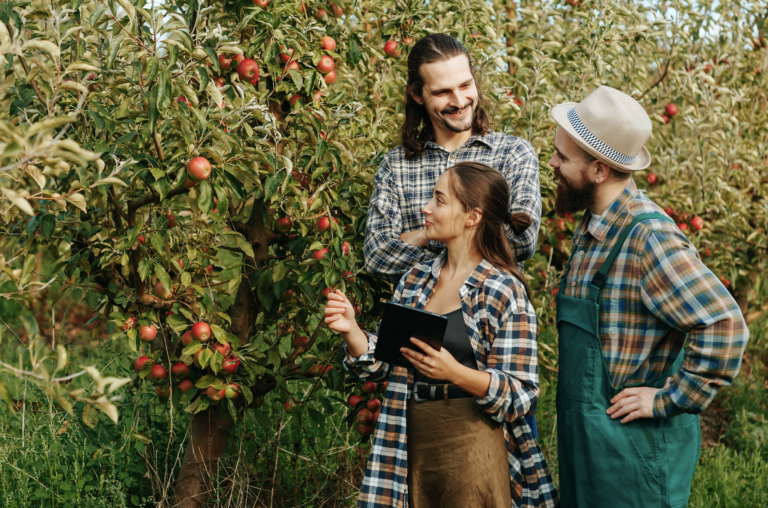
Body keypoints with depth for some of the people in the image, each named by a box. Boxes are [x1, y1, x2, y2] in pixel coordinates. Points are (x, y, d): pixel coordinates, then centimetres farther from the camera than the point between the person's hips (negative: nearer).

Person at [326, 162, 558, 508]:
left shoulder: (504, 292, -9)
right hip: (413, 447, 5)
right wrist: (350, 330, -6)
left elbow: (521, 395, -13)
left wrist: (455, 372, -26)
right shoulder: (416, 279, 9)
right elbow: (384, 364, 12)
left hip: (471, 449, -5)